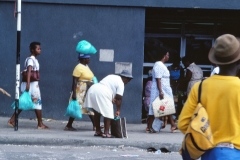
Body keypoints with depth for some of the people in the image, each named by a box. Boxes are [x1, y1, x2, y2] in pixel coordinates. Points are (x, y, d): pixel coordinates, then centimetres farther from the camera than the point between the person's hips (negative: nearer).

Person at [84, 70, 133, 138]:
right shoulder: (121, 83, 1)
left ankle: (98, 131, 27)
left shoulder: (112, 77, 27)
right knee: (108, 114, -1)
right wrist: (118, 110, 7)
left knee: (97, 113, 19)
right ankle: (106, 133, -3)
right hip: (102, 94, -9)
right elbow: (119, 98, -1)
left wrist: (112, 98, 16)